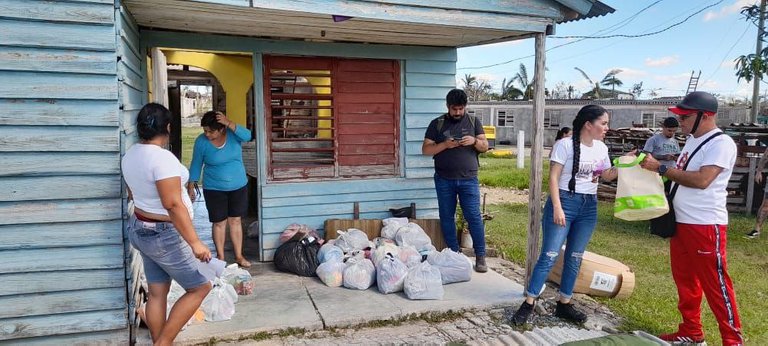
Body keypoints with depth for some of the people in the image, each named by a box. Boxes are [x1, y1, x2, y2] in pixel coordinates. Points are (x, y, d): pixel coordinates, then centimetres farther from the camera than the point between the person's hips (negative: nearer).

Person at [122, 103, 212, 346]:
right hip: (165, 235, -9)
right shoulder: (162, 158, -24)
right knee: (200, 287, 4)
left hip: (141, 230, 9)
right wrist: (195, 242, -27)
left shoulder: (130, 155, 5)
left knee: (157, 293, 16)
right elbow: (173, 204, -28)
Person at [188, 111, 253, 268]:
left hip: (239, 186, 1)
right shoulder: (201, 141, -13)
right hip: (214, 189, -1)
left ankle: (239, 256, 21)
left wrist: (228, 123, -39)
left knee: (236, 221, 10)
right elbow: (196, 165, -4)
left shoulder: (233, 133, -11)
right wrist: (191, 187, -2)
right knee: (219, 222, 7)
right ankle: (220, 257, 22)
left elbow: (247, 136, -32)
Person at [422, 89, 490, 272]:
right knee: (447, 217, 7)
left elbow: (485, 147, 7)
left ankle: (480, 256, 6)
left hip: (468, 179, 0)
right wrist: (445, 144, -17)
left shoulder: (474, 122, 6)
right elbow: (426, 149, -1)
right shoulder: (436, 124, 2)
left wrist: (475, 141, -15)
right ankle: (454, 254, 20)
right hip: (444, 180, 1)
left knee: (474, 217, -3)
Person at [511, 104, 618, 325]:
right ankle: (529, 303, 2)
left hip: (589, 206, 6)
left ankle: (564, 304, 22)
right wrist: (557, 208, -19)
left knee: (575, 258, 10)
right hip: (564, 201, -6)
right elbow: (553, 178, -14)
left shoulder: (601, 148, 8)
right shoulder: (565, 145, -12)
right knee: (549, 256, -7)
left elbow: (607, 176, 20)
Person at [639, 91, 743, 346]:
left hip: (706, 226, -9)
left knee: (715, 284, 0)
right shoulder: (692, 141, 13)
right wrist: (656, 166, 5)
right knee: (685, 280, 15)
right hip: (680, 223, 9)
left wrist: (660, 168, -21)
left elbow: (701, 180, -25)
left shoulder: (721, 144, -14)